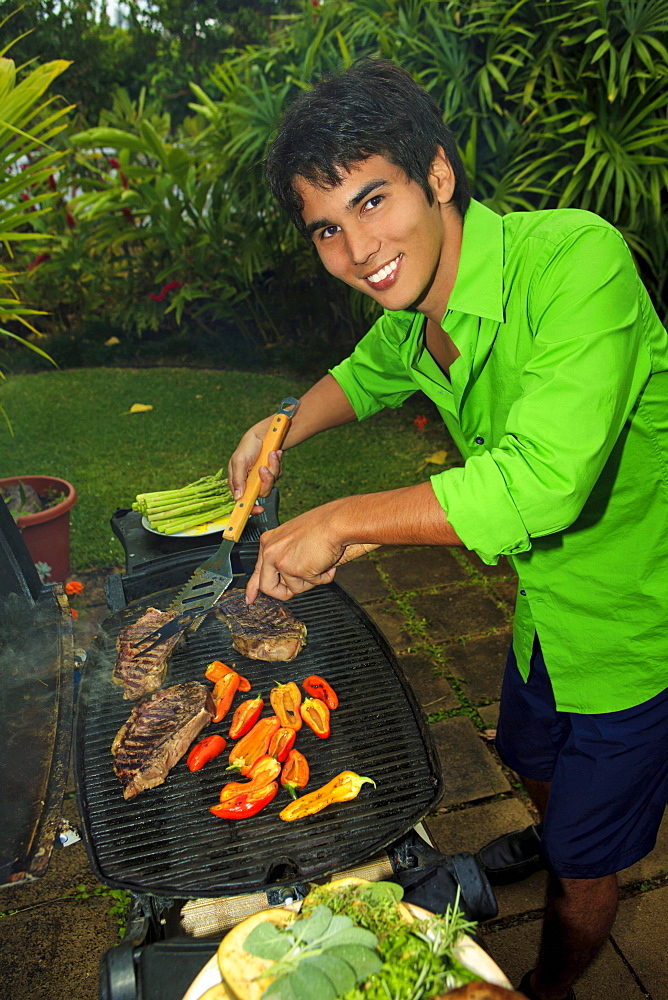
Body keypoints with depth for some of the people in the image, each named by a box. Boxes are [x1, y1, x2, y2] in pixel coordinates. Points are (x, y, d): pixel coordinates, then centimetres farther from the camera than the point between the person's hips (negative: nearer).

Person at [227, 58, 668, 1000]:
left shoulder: (575, 258, -32)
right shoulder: (412, 310, -7)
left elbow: (545, 480, -40)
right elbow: (372, 369, 16)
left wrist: (344, 521, -30)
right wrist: (289, 424, -4)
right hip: (544, 609, 7)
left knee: (586, 860, 14)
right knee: (533, 763, 31)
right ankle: (552, 845, 66)